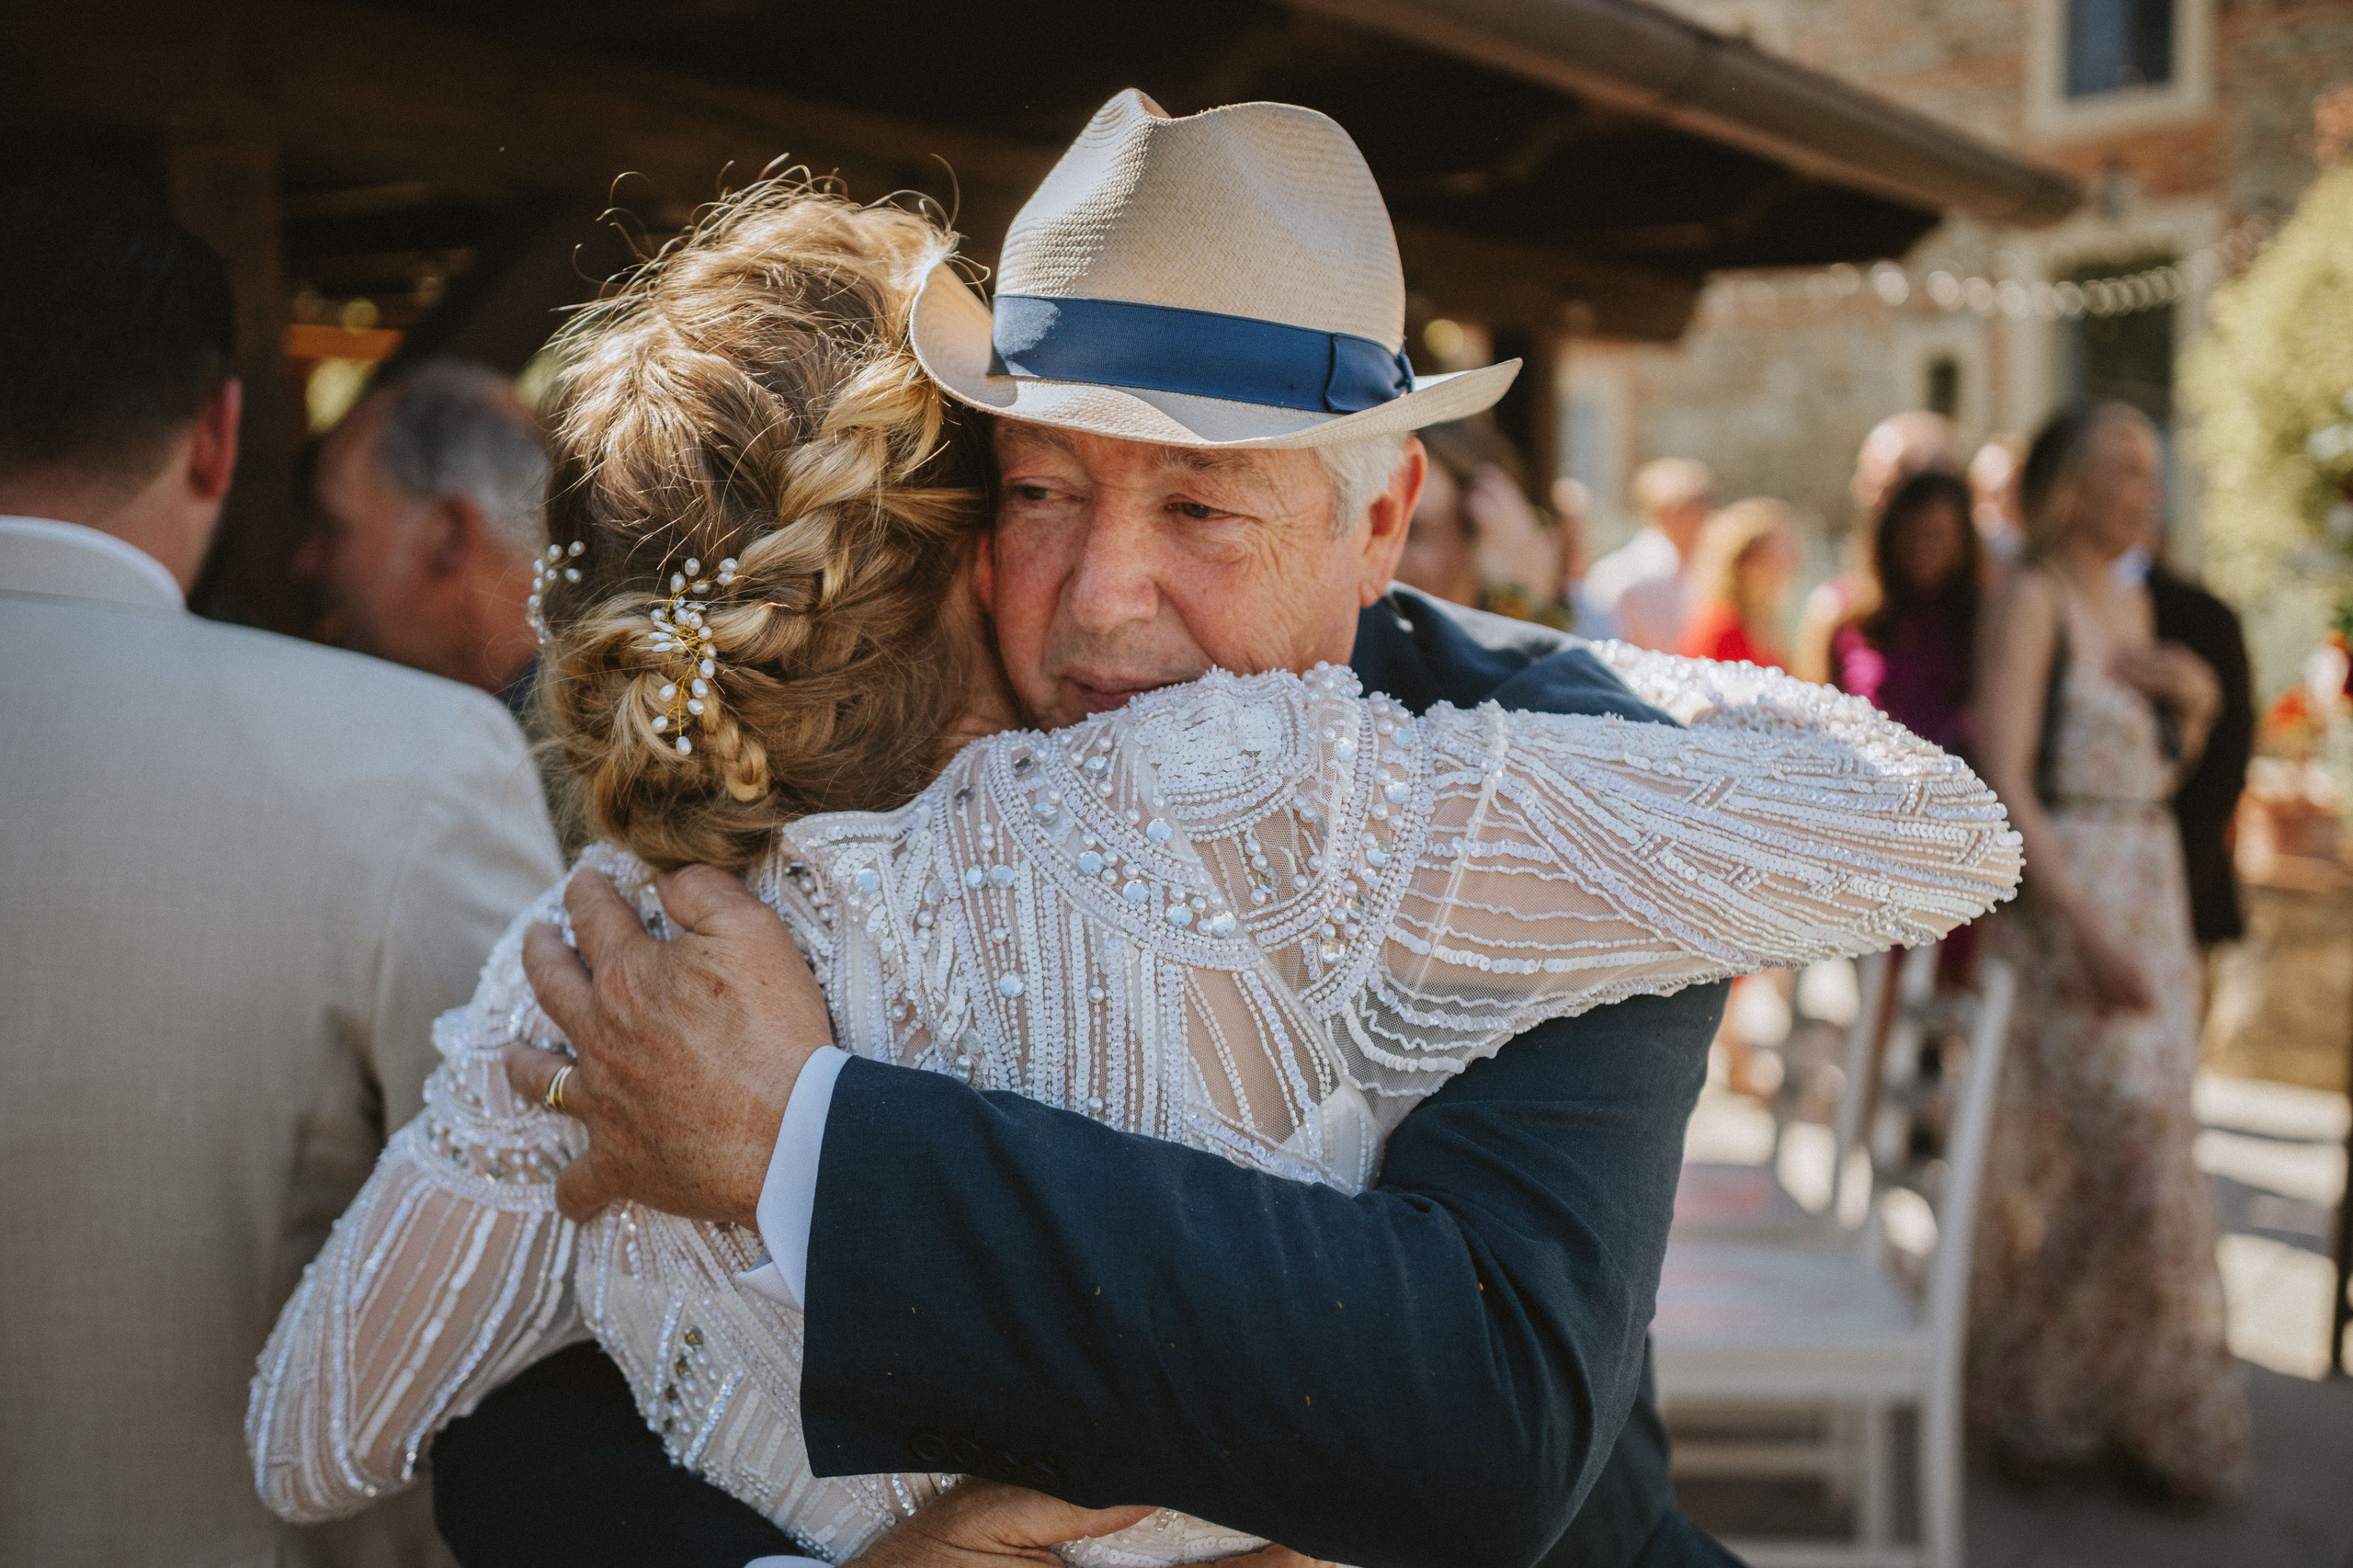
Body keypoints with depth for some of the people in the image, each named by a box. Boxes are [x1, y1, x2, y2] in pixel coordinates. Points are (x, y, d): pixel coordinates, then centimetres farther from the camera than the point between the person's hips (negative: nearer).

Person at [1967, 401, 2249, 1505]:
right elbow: (2004, 780, -17)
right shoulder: (2034, 601, -9)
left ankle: (2086, 1397, 21)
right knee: (2123, 1147, -7)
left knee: (2144, 1146, 9)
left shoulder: (2134, 605, 14)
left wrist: (2192, 706, -1)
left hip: (2153, 893, 8)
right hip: (2063, 892, -8)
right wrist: (2086, 928, -22)